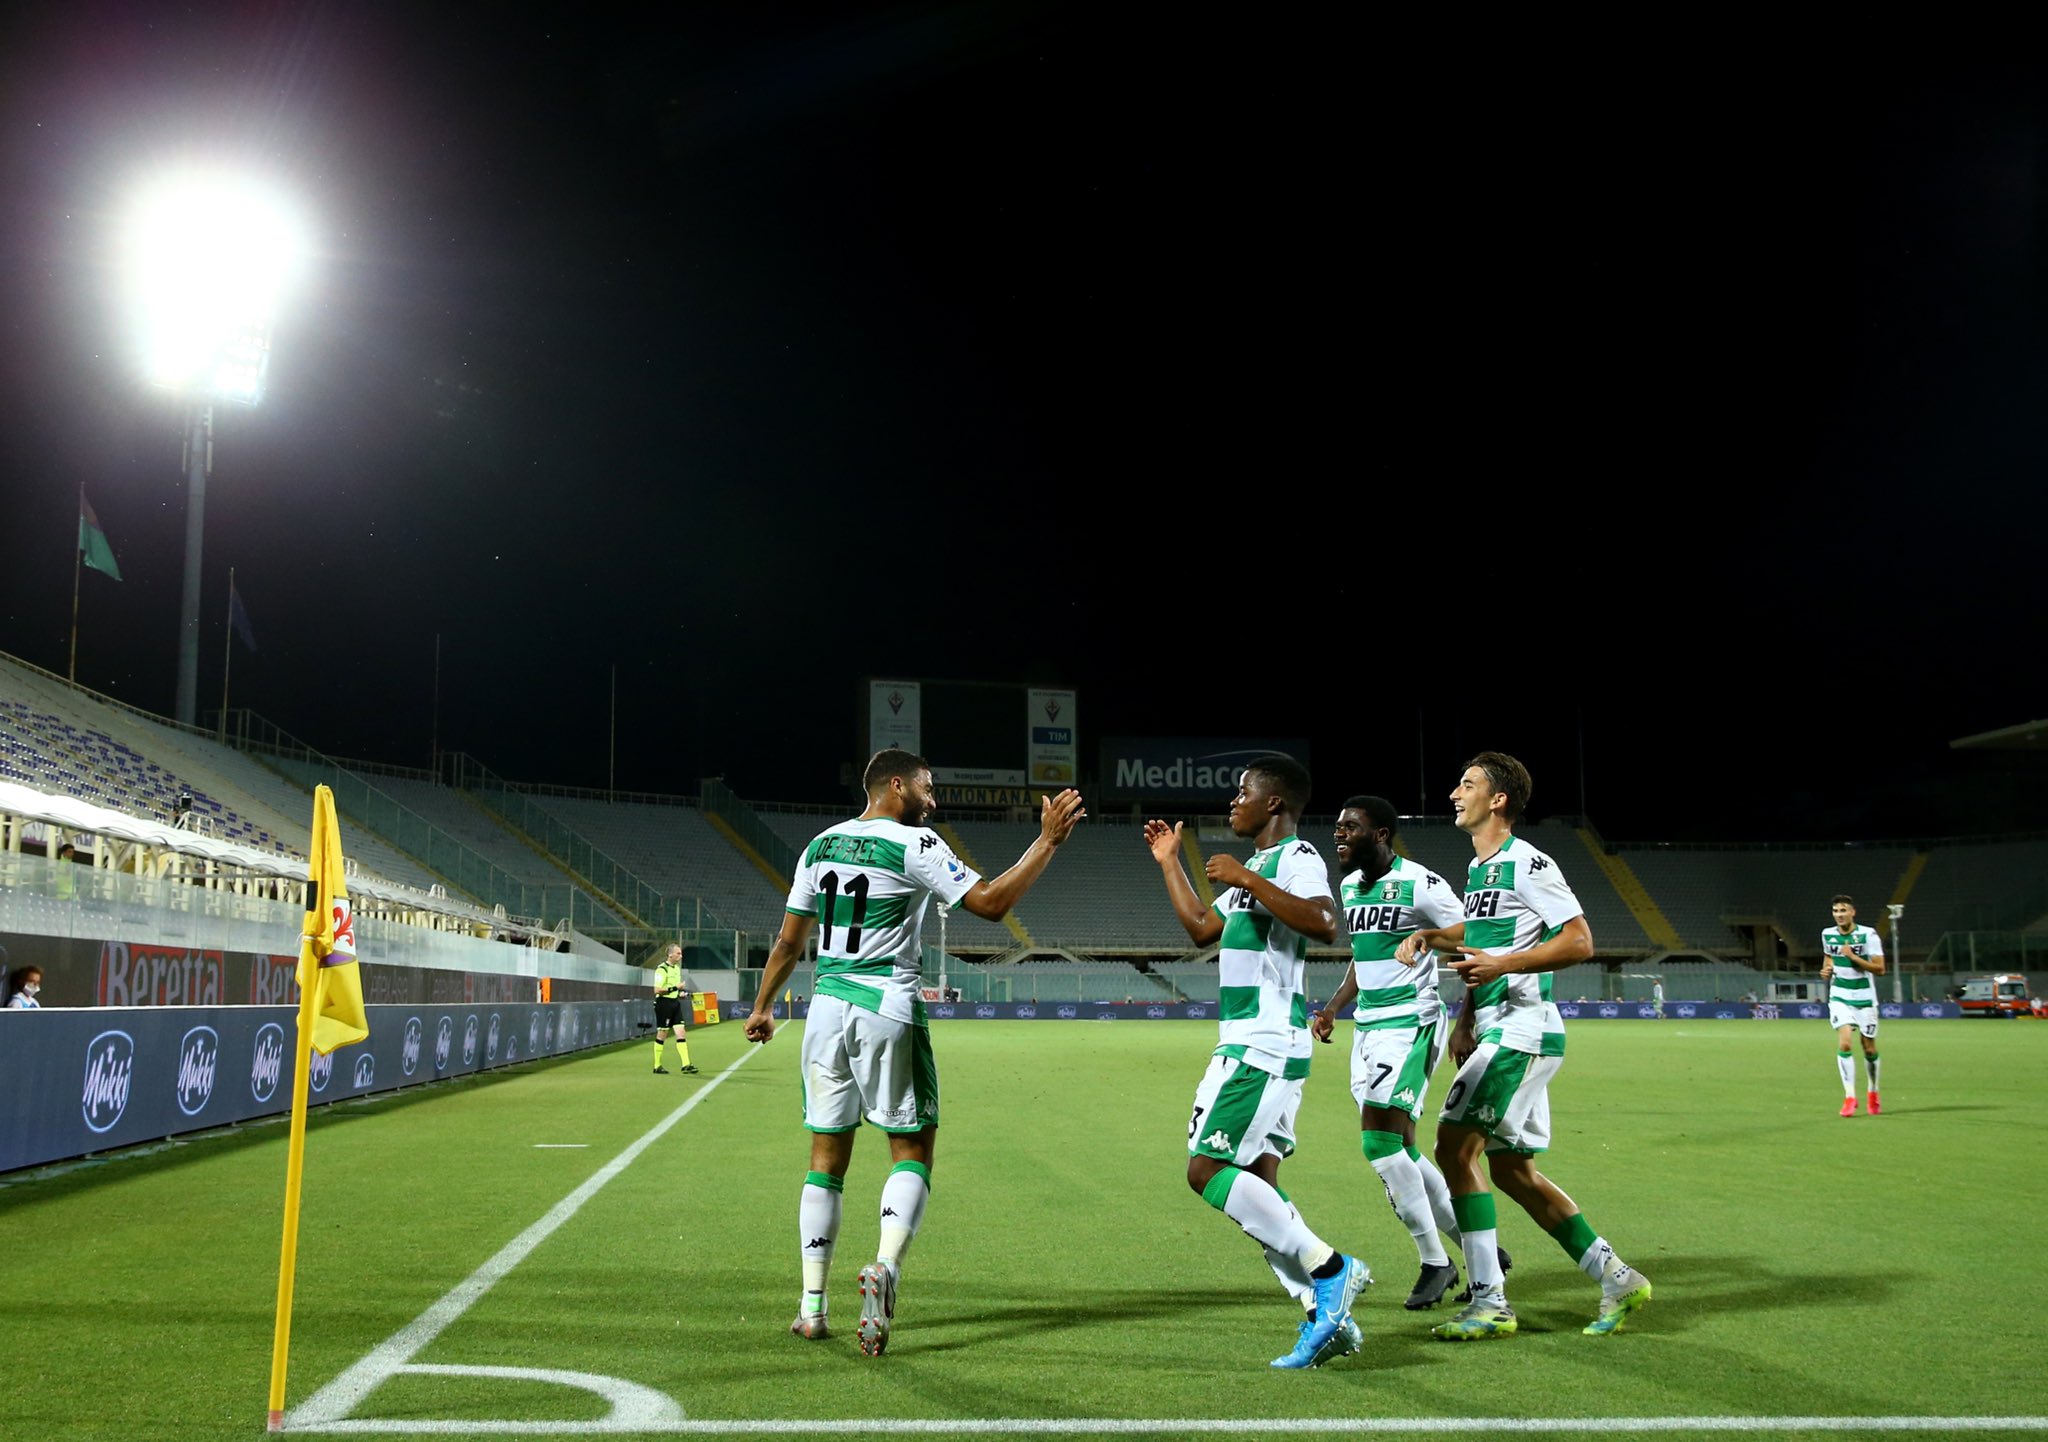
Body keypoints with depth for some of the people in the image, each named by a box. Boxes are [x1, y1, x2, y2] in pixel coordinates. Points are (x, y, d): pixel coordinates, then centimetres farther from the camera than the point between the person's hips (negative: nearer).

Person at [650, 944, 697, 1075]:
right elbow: (657, 990, -21)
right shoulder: (662, 969, -14)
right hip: (663, 1003, -8)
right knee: (662, 1035, 1)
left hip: (675, 1003, 8)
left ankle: (685, 1065, -4)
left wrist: (681, 992, 9)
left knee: (681, 1032, -1)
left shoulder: (677, 968, 14)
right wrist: (674, 988, -26)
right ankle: (657, 1066, 12)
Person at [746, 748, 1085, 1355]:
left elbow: (790, 941, 15)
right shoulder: (914, 845, -7)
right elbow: (992, 902, -10)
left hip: (827, 1005, 5)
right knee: (912, 1150, 5)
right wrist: (1048, 839, -5)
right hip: (888, 1008, -5)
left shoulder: (821, 845, 11)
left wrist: (763, 1007, 27)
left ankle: (812, 1305, 12)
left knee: (826, 1158, 11)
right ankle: (886, 1265, -19)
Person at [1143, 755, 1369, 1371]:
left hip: (1264, 1046, -10)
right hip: (1248, 1044, 10)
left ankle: (1330, 1269, -9)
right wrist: (1168, 863, 33)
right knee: (1255, 1184, 8)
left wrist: (1246, 879, -25)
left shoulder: (1297, 857, -9)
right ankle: (1327, 1317, 9)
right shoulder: (1260, 866, 22)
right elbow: (1202, 928, 33)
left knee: (1207, 1170, -13)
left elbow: (1324, 925, -28)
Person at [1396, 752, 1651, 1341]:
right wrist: (1430, 935, 21)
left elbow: (1579, 941, -17)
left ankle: (1490, 1303, -7)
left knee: (1454, 1147, -12)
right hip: (1499, 1032, 10)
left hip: (1521, 1031, -10)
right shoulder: (1478, 867, 16)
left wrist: (1501, 963, -23)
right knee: (1513, 1170, 11)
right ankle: (1617, 1279, 19)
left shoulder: (1526, 863, -13)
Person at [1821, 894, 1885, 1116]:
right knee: (1843, 1043, -16)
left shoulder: (1868, 935, -12)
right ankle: (1849, 1097, -12)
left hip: (1864, 999, -2)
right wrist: (1826, 969, 2)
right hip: (1840, 997, 2)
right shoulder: (1827, 935, 2)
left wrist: (1852, 956, -23)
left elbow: (1880, 968, -16)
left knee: (1869, 1049, 8)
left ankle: (1873, 1092, 32)